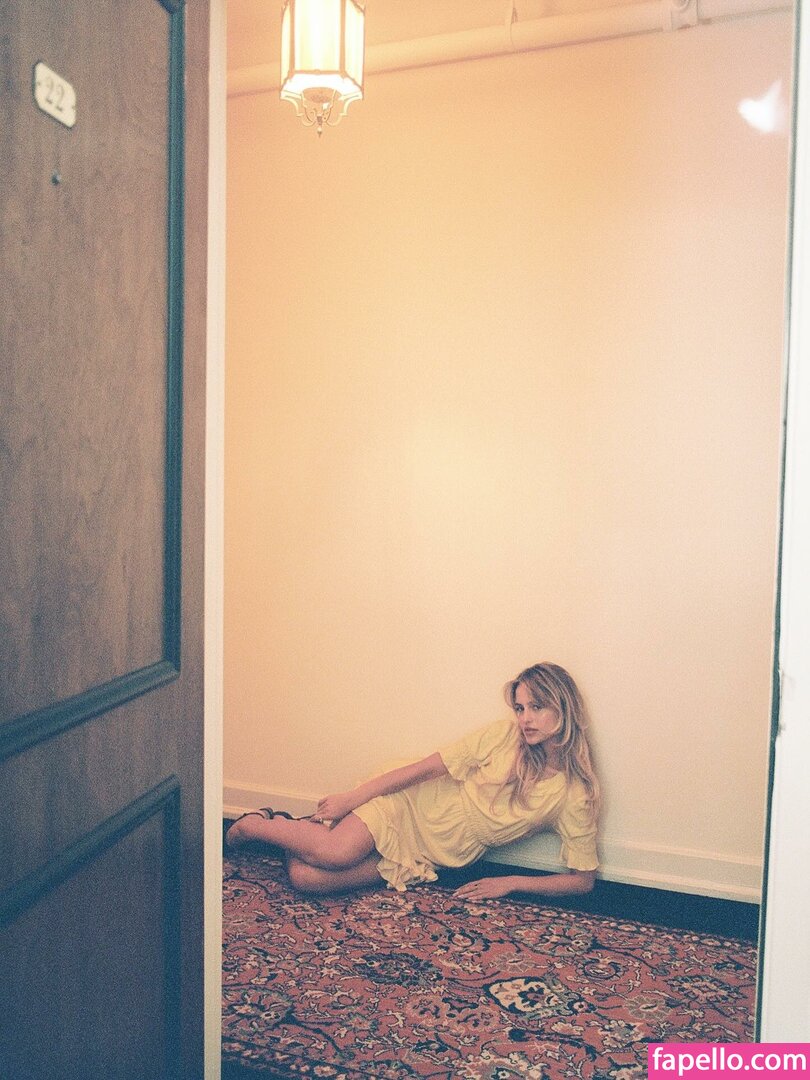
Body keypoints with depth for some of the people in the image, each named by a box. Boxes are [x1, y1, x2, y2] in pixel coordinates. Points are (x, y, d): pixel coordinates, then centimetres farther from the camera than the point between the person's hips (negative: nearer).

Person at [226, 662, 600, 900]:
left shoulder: (577, 795, -9)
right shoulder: (504, 734, -10)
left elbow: (583, 879, -2)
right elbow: (429, 766, -8)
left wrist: (511, 882, -11)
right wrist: (353, 797, -8)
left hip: (428, 861, 0)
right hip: (411, 806, 0)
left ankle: (289, 829, 13)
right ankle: (254, 824, 4)